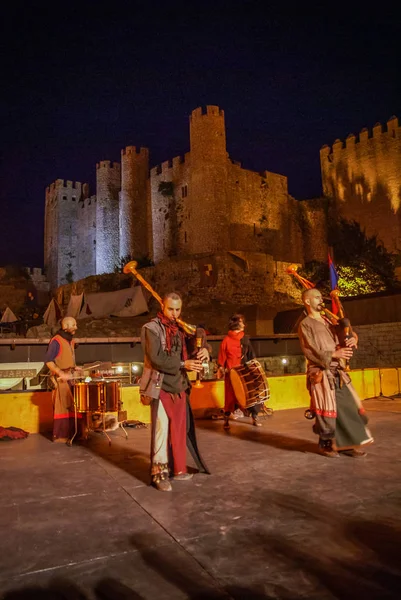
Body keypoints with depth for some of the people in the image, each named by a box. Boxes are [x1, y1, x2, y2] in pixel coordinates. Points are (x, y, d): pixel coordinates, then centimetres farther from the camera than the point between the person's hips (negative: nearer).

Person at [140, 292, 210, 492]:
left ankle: (178, 469, 25)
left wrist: (203, 350, -6)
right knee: (162, 430, -4)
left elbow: (193, 344, 18)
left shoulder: (180, 329, 11)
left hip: (179, 387, 7)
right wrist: (183, 365, -17)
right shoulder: (151, 328, -9)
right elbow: (156, 358, -19)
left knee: (179, 430, 12)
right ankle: (159, 474, 7)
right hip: (160, 387, -6)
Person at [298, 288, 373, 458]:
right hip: (321, 373, -7)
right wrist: (332, 354, -19)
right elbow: (309, 351, -12)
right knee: (327, 410, -1)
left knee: (348, 407, 8)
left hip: (338, 372, 7)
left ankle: (348, 444, 18)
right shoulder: (305, 325, -3)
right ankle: (325, 444, 16)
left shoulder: (329, 322, 18)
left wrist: (352, 338, -9)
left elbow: (344, 333, 14)